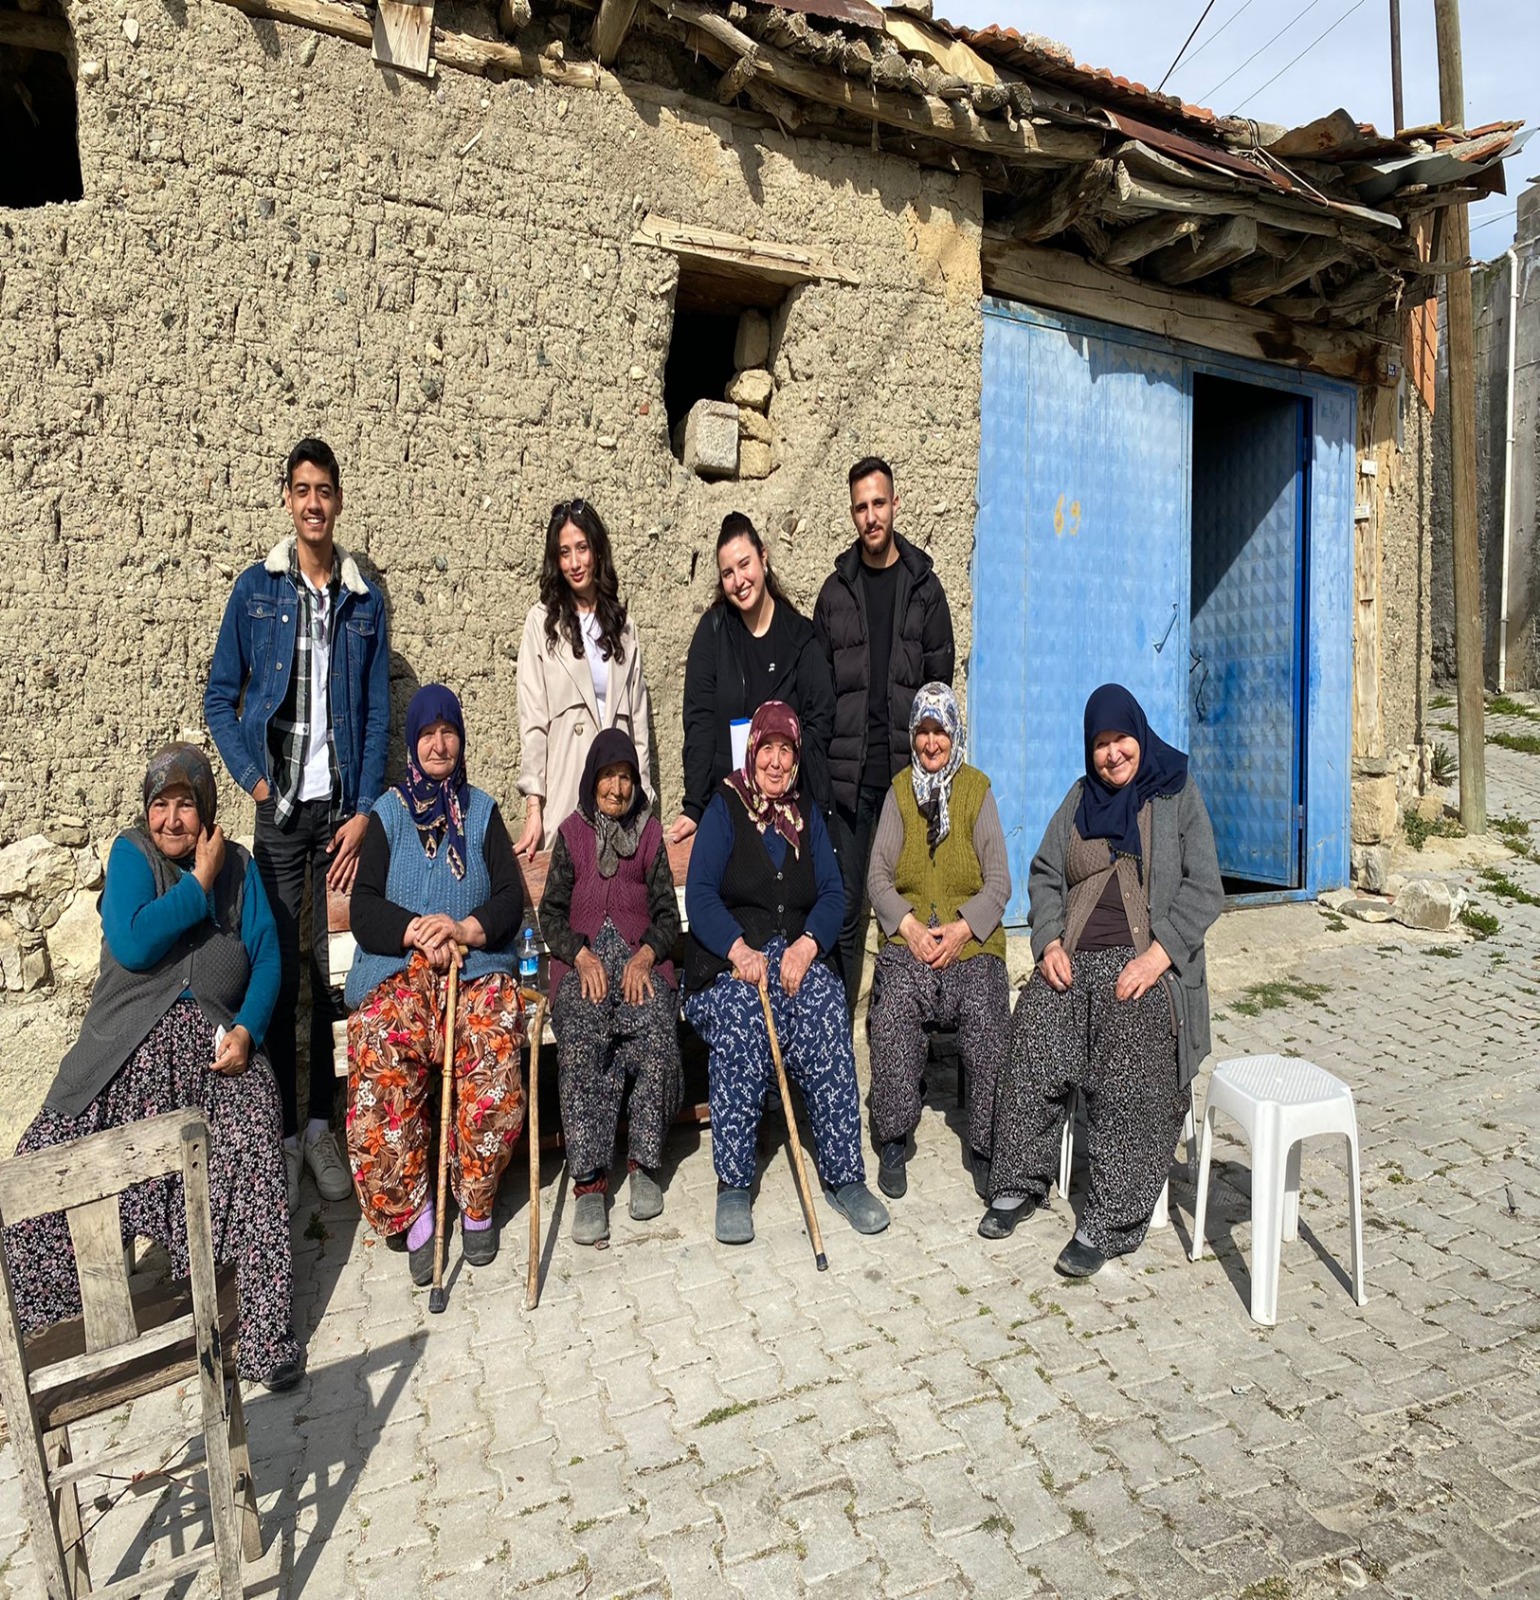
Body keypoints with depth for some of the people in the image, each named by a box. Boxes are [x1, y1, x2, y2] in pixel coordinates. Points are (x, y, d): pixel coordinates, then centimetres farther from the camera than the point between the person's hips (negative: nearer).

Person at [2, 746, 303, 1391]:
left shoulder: (237, 866, 10)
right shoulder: (131, 853, 4)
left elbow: (266, 956, 4)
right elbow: (132, 944, -12)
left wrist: (247, 1030, -11)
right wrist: (199, 884, -9)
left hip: (216, 1036, 0)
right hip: (132, 1039, 1)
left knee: (255, 1139, -26)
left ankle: (266, 1332, -19)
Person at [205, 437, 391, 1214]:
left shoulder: (364, 599, 7)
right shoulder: (255, 588, 4)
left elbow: (377, 713, 5)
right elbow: (220, 698, 7)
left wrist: (363, 811, -3)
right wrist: (252, 780, -5)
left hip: (343, 807, 1)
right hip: (279, 807, 0)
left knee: (336, 968, 3)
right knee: (277, 968, 2)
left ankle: (323, 1125, 16)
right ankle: (280, 1132, 12)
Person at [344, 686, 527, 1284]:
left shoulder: (482, 812, 15)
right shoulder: (386, 815, 12)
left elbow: (512, 898, 5)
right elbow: (364, 910, 3)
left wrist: (466, 930, -14)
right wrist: (420, 934, -15)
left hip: (477, 967, 0)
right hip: (396, 971, 0)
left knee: (496, 1073, -26)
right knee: (381, 1076, -27)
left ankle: (477, 1203, -5)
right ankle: (411, 1212, -9)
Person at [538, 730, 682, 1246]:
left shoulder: (650, 831, 16)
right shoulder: (571, 833, 15)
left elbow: (667, 914, 13)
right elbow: (551, 913, 10)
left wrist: (646, 955, -7)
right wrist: (581, 956, -9)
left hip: (640, 957, 1)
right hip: (581, 960, 0)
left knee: (657, 1035, -29)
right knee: (581, 1041, -30)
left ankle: (644, 1163, -16)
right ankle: (588, 1180, -26)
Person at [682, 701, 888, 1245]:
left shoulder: (807, 817, 17)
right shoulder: (724, 809, 4)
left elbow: (833, 894, 7)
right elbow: (699, 894, -6)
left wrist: (807, 944, -13)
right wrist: (739, 949, -22)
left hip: (796, 956, 3)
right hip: (728, 961, -3)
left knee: (827, 1011, -28)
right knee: (741, 1015, -34)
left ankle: (844, 1175, -20)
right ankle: (732, 1184, -22)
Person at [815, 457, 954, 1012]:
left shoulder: (924, 586, 8)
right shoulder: (836, 590, 9)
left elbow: (940, 682, 6)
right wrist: (819, 767, 2)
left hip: (908, 771, 0)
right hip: (849, 775, 0)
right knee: (843, 908, 2)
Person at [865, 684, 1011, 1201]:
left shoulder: (978, 790, 6)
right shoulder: (900, 791, 10)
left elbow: (999, 883, 3)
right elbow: (878, 876, 6)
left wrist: (960, 930, -12)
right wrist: (909, 928, -10)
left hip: (972, 940, -1)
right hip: (909, 939, 1)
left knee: (987, 1022, -25)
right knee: (891, 1012, -26)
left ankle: (987, 1149, -6)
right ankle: (893, 1142, -9)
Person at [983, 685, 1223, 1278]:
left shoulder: (1178, 796, 5)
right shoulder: (1080, 797, 17)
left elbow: (1203, 889, -2)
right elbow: (1045, 876, 14)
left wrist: (1157, 956, -16)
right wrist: (1049, 944, -3)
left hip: (1146, 964, -3)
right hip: (1074, 960, 4)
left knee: (1128, 1078, -23)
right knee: (1035, 1047, -18)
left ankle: (1109, 1223, -14)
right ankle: (1019, 1185, -2)